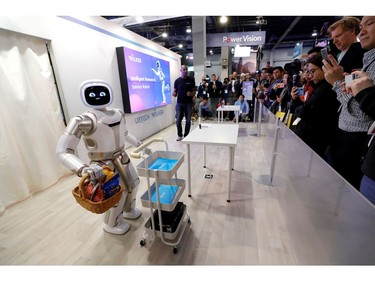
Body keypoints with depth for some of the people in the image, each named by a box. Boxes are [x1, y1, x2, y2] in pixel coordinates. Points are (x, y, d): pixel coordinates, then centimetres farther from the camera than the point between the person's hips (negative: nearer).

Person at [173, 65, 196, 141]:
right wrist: (174, 94, -15)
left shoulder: (191, 80, 4)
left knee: (188, 120, 4)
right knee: (178, 120, -2)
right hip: (179, 103, 0)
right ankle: (179, 135, 17)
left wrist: (192, 94, -16)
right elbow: (175, 91, 8)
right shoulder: (177, 81, 5)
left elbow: (194, 91, 7)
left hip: (189, 103, 0)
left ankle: (186, 135, 18)